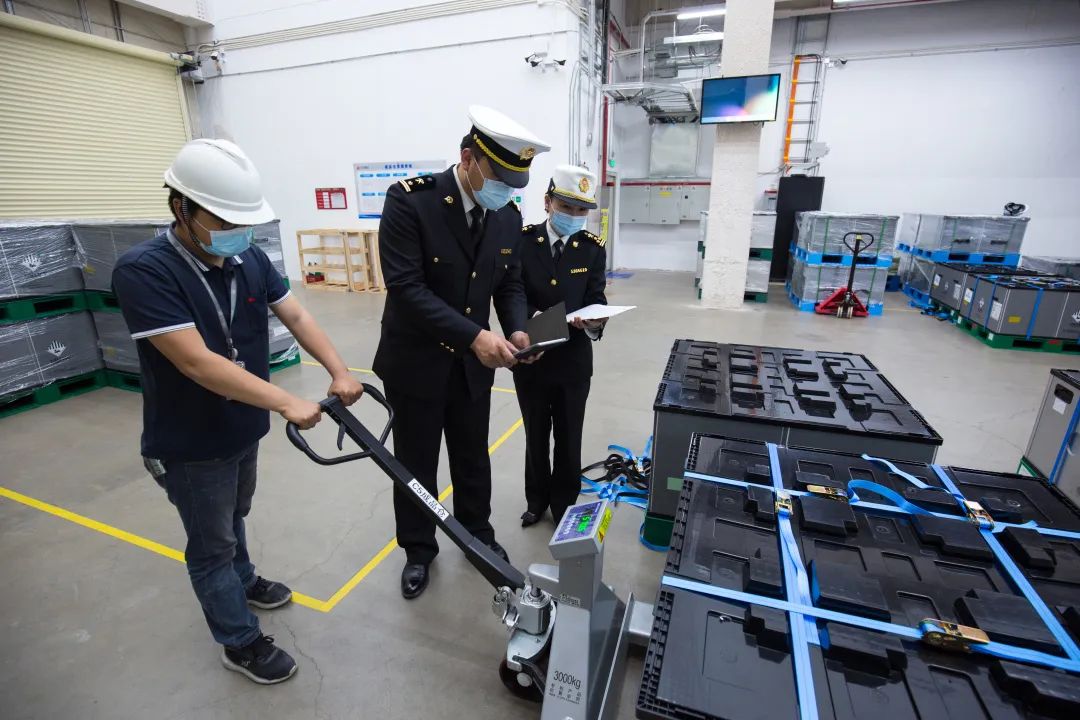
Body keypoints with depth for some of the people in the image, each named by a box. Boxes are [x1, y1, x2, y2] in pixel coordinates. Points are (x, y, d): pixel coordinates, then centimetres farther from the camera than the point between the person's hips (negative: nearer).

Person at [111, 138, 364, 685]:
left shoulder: (251, 260, -5)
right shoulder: (142, 270, -25)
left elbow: (296, 317, -4)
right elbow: (196, 362, -32)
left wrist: (338, 372, -19)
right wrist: (287, 403, -36)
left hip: (242, 428, 6)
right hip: (190, 442, -6)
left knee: (232, 519, 29)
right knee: (211, 543, 13)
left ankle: (242, 581, 54)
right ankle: (240, 643, 31)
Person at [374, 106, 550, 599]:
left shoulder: (508, 215, -3)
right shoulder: (409, 199, -19)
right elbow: (405, 286, -25)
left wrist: (516, 330, -13)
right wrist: (474, 335, -30)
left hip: (471, 363, 4)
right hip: (415, 361, -4)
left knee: (473, 458, 19)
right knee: (416, 464, 14)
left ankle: (477, 534, 44)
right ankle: (418, 550, 38)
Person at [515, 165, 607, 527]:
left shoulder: (593, 248, -3)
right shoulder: (521, 240, -7)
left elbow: (596, 299, -4)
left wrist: (595, 321, -27)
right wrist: (531, 318, -27)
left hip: (573, 360, 1)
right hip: (530, 358, 0)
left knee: (569, 438, 13)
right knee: (536, 436, 18)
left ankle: (564, 504, 35)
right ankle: (537, 499, 39)